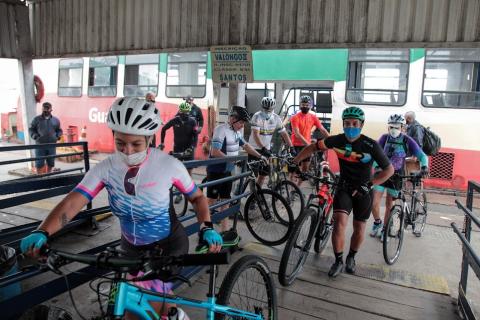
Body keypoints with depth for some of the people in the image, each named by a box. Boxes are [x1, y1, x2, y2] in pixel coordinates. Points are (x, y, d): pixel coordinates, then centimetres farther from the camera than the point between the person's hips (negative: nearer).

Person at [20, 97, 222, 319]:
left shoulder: (168, 164, -21)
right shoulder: (106, 168, -14)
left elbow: (197, 197, -9)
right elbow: (72, 202, -21)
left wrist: (207, 228, -25)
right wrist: (41, 233, -37)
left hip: (168, 245, -4)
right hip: (132, 247, 4)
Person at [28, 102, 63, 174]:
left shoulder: (56, 120, 10)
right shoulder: (37, 119, 4)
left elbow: (59, 130, 17)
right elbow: (31, 129, 7)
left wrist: (57, 136, -2)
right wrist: (35, 136, -10)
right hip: (40, 145, -2)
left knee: (51, 164, 10)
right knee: (39, 164, -2)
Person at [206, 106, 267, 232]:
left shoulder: (237, 132, 6)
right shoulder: (221, 130, -20)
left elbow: (245, 145, 18)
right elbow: (215, 152, -27)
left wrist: (260, 156, 14)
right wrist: (232, 159, -26)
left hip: (227, 171, 8)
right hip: (216, 171, -8)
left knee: (225, 200, 11)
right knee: (212, 200, 0)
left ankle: (225, 230, 19)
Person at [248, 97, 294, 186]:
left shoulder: (276, 118, -4)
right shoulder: (257, 116, -17)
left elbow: (284, 133, -2)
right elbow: (255, 135, -26)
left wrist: (291, 147, -11)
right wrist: (263, 148, -37)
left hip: (267, 149, 5)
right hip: (255, 148, -5)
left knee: (264, 173, 8)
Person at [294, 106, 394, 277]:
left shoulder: (370, 145, -21)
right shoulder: (337, 140, -14)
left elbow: (389, 169, -15)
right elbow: (313, 147, 0)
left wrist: (369, 184, -24)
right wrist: (294, 162, -2)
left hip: (363, 190, -1)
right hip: (344, 187, 1)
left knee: (359, 229, 8)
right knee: (339, 223, -16)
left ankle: (351, 257, 35)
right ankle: (338, 261, 3)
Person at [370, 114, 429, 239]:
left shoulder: (407, 140, -9)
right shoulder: (384, 138, -8)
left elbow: (422, 155, -8)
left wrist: (424, 166, -27)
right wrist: (373, 167, -29)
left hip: (396, 175, 0)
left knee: (389, 204, 7)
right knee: (374, 203, -7)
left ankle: (384, 229, 27)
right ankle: (377, 223, 22)